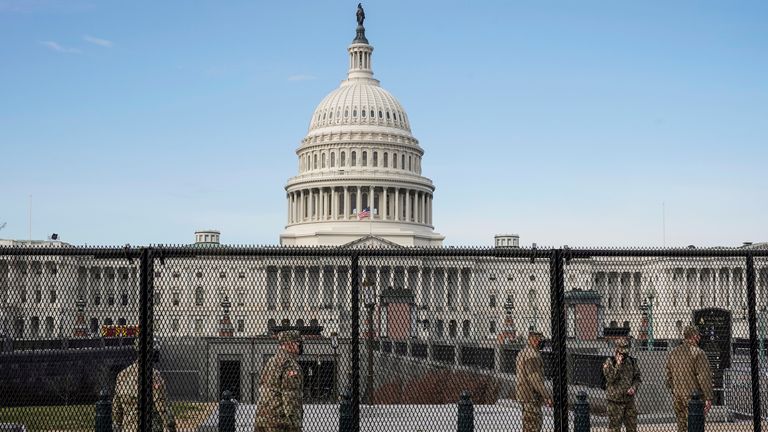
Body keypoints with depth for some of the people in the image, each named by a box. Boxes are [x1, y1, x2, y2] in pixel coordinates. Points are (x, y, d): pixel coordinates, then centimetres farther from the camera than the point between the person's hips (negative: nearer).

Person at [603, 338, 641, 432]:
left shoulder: (632, 361, 6)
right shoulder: (609, 362, -8)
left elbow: (637, 377, 12)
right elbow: (611, 378, -18)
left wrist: (633, 387, -6)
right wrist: (618, 364, -22)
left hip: (629, 400, 5)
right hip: (615, 400, -5)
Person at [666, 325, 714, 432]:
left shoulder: (672, 353, 12)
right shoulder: (698, 352, -9)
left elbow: (669, 376, 15)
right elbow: (704, 377, -13)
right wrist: (708, 398, -11)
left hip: (677, 396, 6)